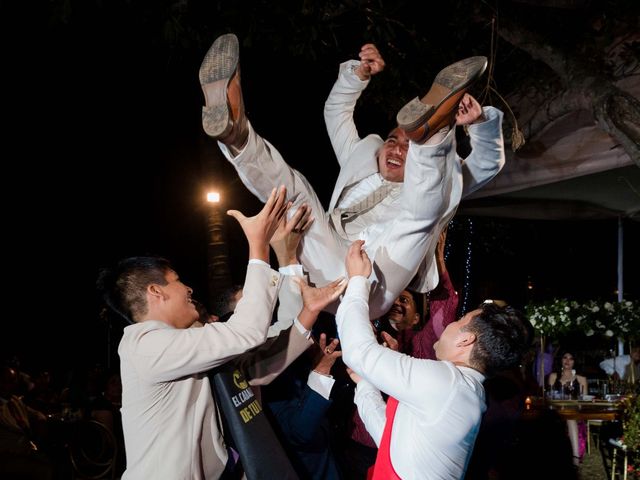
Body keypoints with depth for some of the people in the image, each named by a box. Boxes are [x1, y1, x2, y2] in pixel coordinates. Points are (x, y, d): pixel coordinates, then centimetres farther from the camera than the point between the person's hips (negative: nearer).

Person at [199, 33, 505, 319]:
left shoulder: (434, 187, 28)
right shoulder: (361, 165, 36)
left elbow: (489, 163, 17)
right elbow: (336, 111, 40)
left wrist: (479, 121, -3)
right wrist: (360, 74, 22)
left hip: (372, 290, -4)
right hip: (328, 277, 4)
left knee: (423, 210, -23)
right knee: (290, 186, -5)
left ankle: (428, 131, -51)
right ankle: (234, 132, -31)